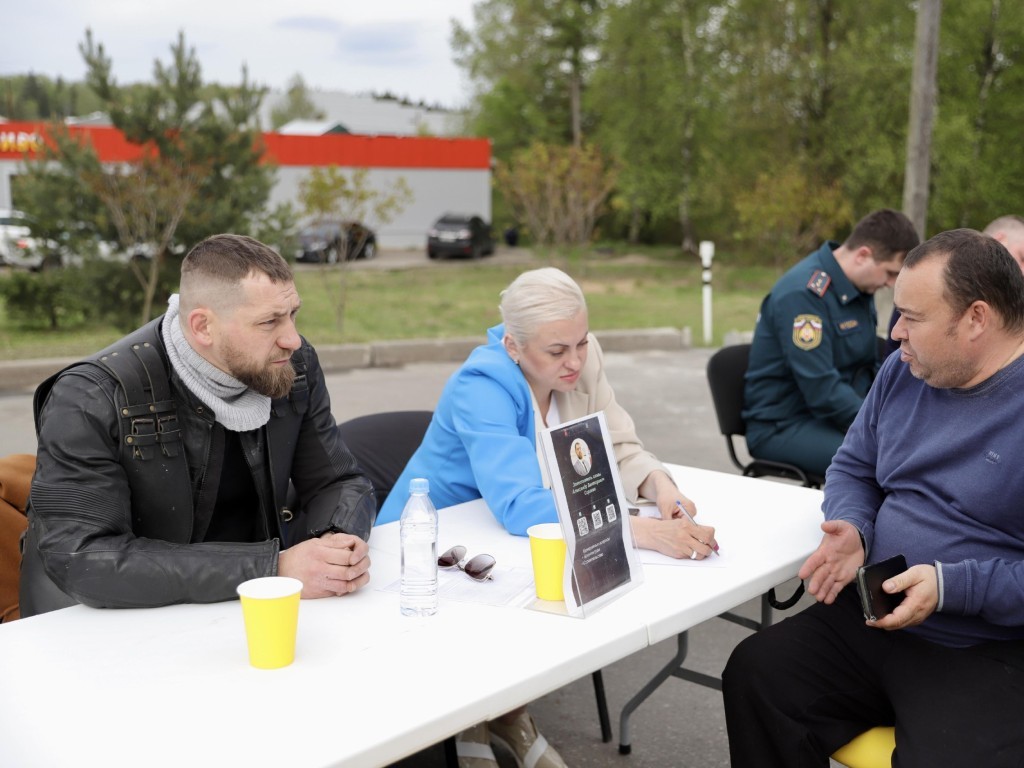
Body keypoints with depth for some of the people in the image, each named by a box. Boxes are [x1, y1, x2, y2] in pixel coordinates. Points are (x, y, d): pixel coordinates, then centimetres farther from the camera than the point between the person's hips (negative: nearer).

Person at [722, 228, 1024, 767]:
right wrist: (852, 529, -4)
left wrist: (952, 587, -26)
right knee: (754, 675, -7)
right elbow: (853, 468, 17)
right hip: (874, 620, 6)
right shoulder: (903, 371, 7)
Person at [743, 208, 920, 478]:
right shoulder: (803, 294, -21)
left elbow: (869, 365, 16)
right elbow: (822, 390, -24)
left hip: (839, 414, 9)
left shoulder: (858, 285, 7)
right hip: (783, 425, -8)